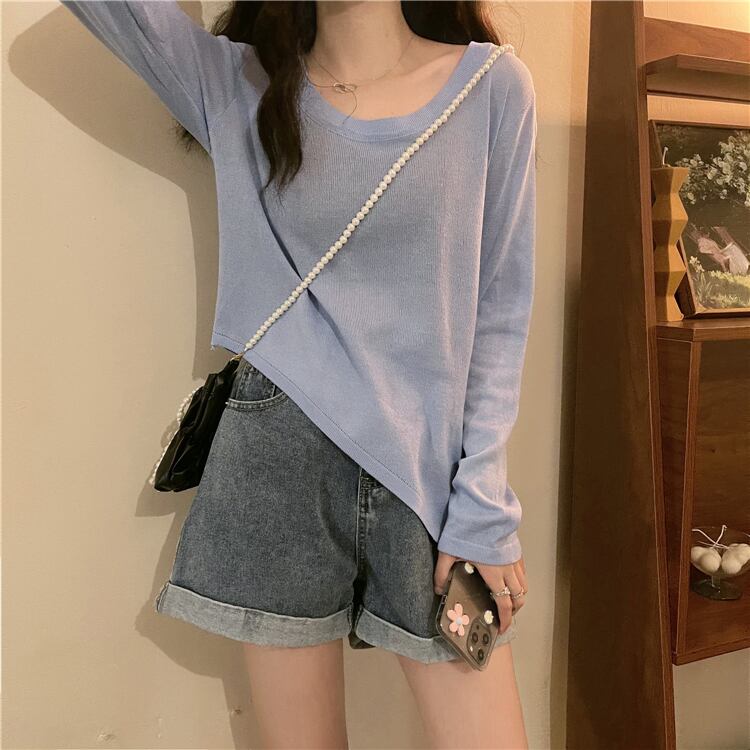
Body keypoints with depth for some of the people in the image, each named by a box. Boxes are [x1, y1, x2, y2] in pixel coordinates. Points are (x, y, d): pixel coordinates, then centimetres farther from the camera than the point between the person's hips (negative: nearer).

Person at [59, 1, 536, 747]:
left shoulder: (494, 84, 1)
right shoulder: (233, 84, 4)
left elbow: (500, 313, -1)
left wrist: (482, 508, -4)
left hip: (432, 463, 0)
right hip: (278, 462, 1)